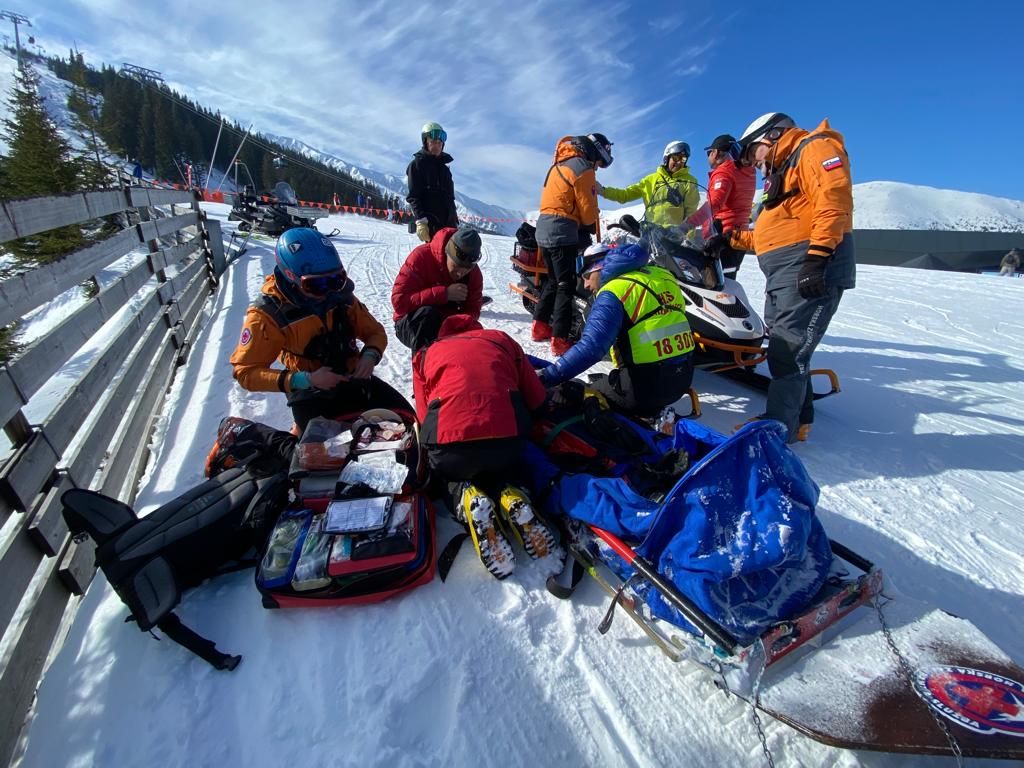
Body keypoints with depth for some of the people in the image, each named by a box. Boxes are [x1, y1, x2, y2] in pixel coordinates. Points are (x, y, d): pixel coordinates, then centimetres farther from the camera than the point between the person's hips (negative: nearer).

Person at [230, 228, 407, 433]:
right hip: (311, 395, -4)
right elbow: (246, 371, -12)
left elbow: (375, 331, 9)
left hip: (355, 381, 4)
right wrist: (306, 380, -25)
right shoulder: (269, 314, -13)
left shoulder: (341, 296, -3)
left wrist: (370, 356, -16)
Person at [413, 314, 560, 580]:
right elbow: (537, 399, 20)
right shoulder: (502, 339, 25)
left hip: (449, 442, 0)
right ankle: (510, 497, 3)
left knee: (450, 477, 35)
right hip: (508, 437, 1)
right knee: (505, 472, 36)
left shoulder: (427, 353, 25)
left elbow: (425, 416, 17)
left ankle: (466, 497, 1)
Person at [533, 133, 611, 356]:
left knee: (554, 280, 19)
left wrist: (583, 229, 18)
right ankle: (560, 340, -12)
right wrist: (591, 230, 10)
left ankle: (540, 325, 24)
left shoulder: (560, 163, 21)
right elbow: (587, 208, -8)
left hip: (544, 229, 9)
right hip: (562, 232, -9)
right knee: (567, 285, -9)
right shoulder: (582, 168, -7)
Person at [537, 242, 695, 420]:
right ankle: (653, 412, 11)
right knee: (603, 380, 29)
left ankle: (644, 418, 0)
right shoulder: (660, 275, 10)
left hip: (647, 385, -8)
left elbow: (591, 347, -25)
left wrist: (547, 376, -23)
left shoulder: (614, 291, -13)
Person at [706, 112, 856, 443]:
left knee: (787, 349, -12)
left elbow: (833, 201, -17)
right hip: (783, 275, 10)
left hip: (811, 270, -10)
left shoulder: (815, 148, 0)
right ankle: (798, 419, 21)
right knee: (783, 346, 11)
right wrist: (731, 239, 23)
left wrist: (816, 257, -27)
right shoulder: (780, 173, 29)